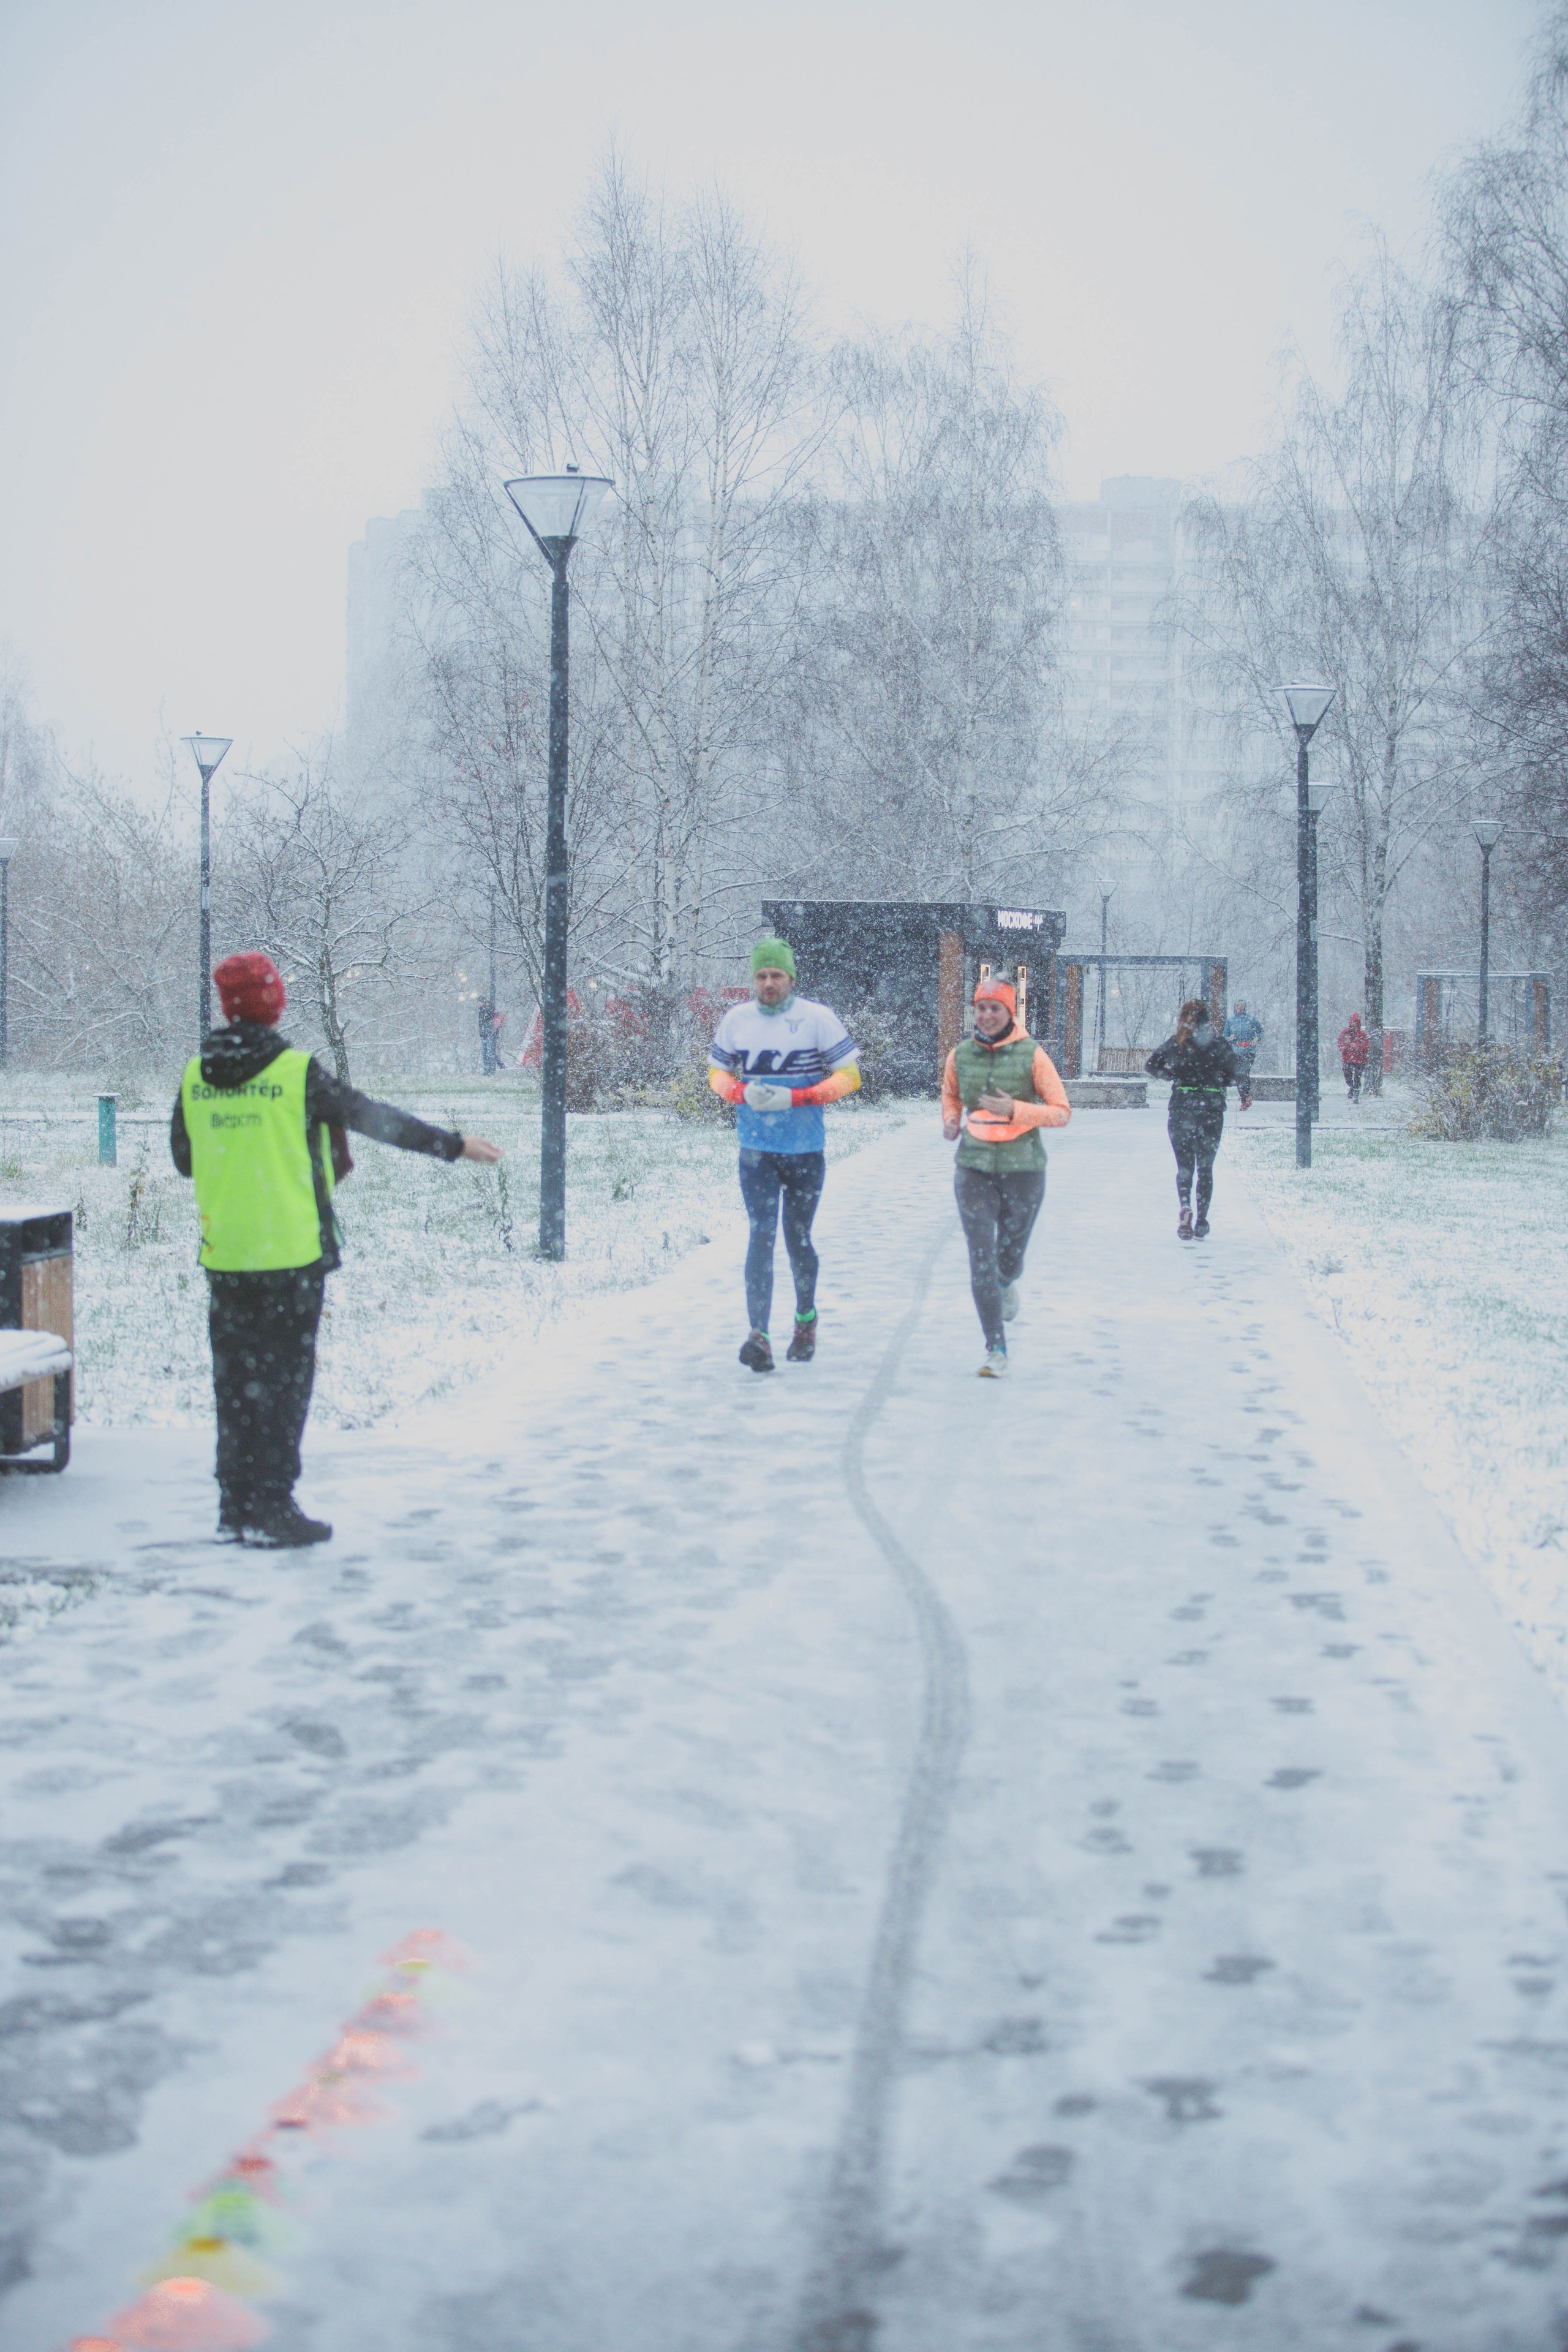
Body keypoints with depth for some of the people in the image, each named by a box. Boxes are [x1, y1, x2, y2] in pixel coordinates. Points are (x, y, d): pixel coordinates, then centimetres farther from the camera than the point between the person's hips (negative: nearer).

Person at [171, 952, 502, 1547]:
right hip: (291, 1252, -5)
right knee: (285, 1378, 2)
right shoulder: (296, 1073, -11)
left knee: (235, 1379, 12)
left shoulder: (195, 1077, 3)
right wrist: (452, 1145, 6)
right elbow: (375, 1118, -4)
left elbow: (184, 1159, 15)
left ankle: (236, 1509, 16)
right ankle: (272, 1509, 1)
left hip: (224, 1255, 5)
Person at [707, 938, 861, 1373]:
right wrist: (742, 1093, -10)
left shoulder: (817, 1018, -5)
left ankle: (806, 1318, 36)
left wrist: (796, 1096, -17)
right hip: (756, 1149, 1)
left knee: (798, 1238, 11)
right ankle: (759, 1335, -18)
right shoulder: (736, 1020, 4)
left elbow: (848, 1076, -4)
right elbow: (717, 1073, 13)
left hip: (806, 1149, -1)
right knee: (762, 1235, -11)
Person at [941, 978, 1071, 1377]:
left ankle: (1007, 1284, 49)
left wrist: (1014, 1110, -21)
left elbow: (1062, 1112, -8)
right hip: (974, 1167, 2)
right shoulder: (961, 1054, 1)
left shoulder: (1031, 1055, -8)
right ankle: (996, 1349, -3)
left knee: (1009, 1260, 10)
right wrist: (950, 1120, 0)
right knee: (981, 1260, -8)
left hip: (1023, 1168, -1)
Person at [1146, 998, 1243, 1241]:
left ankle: (1185, 1206, -23)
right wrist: (1215, 1080, 12)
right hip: (1212, 1110, 1)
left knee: (1184, 1165, 6)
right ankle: (1202, 1222, 9)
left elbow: (1152, 1065, -3)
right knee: (1205, 1168, 11)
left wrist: (1176, 1076, 9)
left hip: (1182, 1109, -1)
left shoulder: (1176, 1043, -1)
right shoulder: (1220, 1044, -1)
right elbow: (1236, 1076, -4)